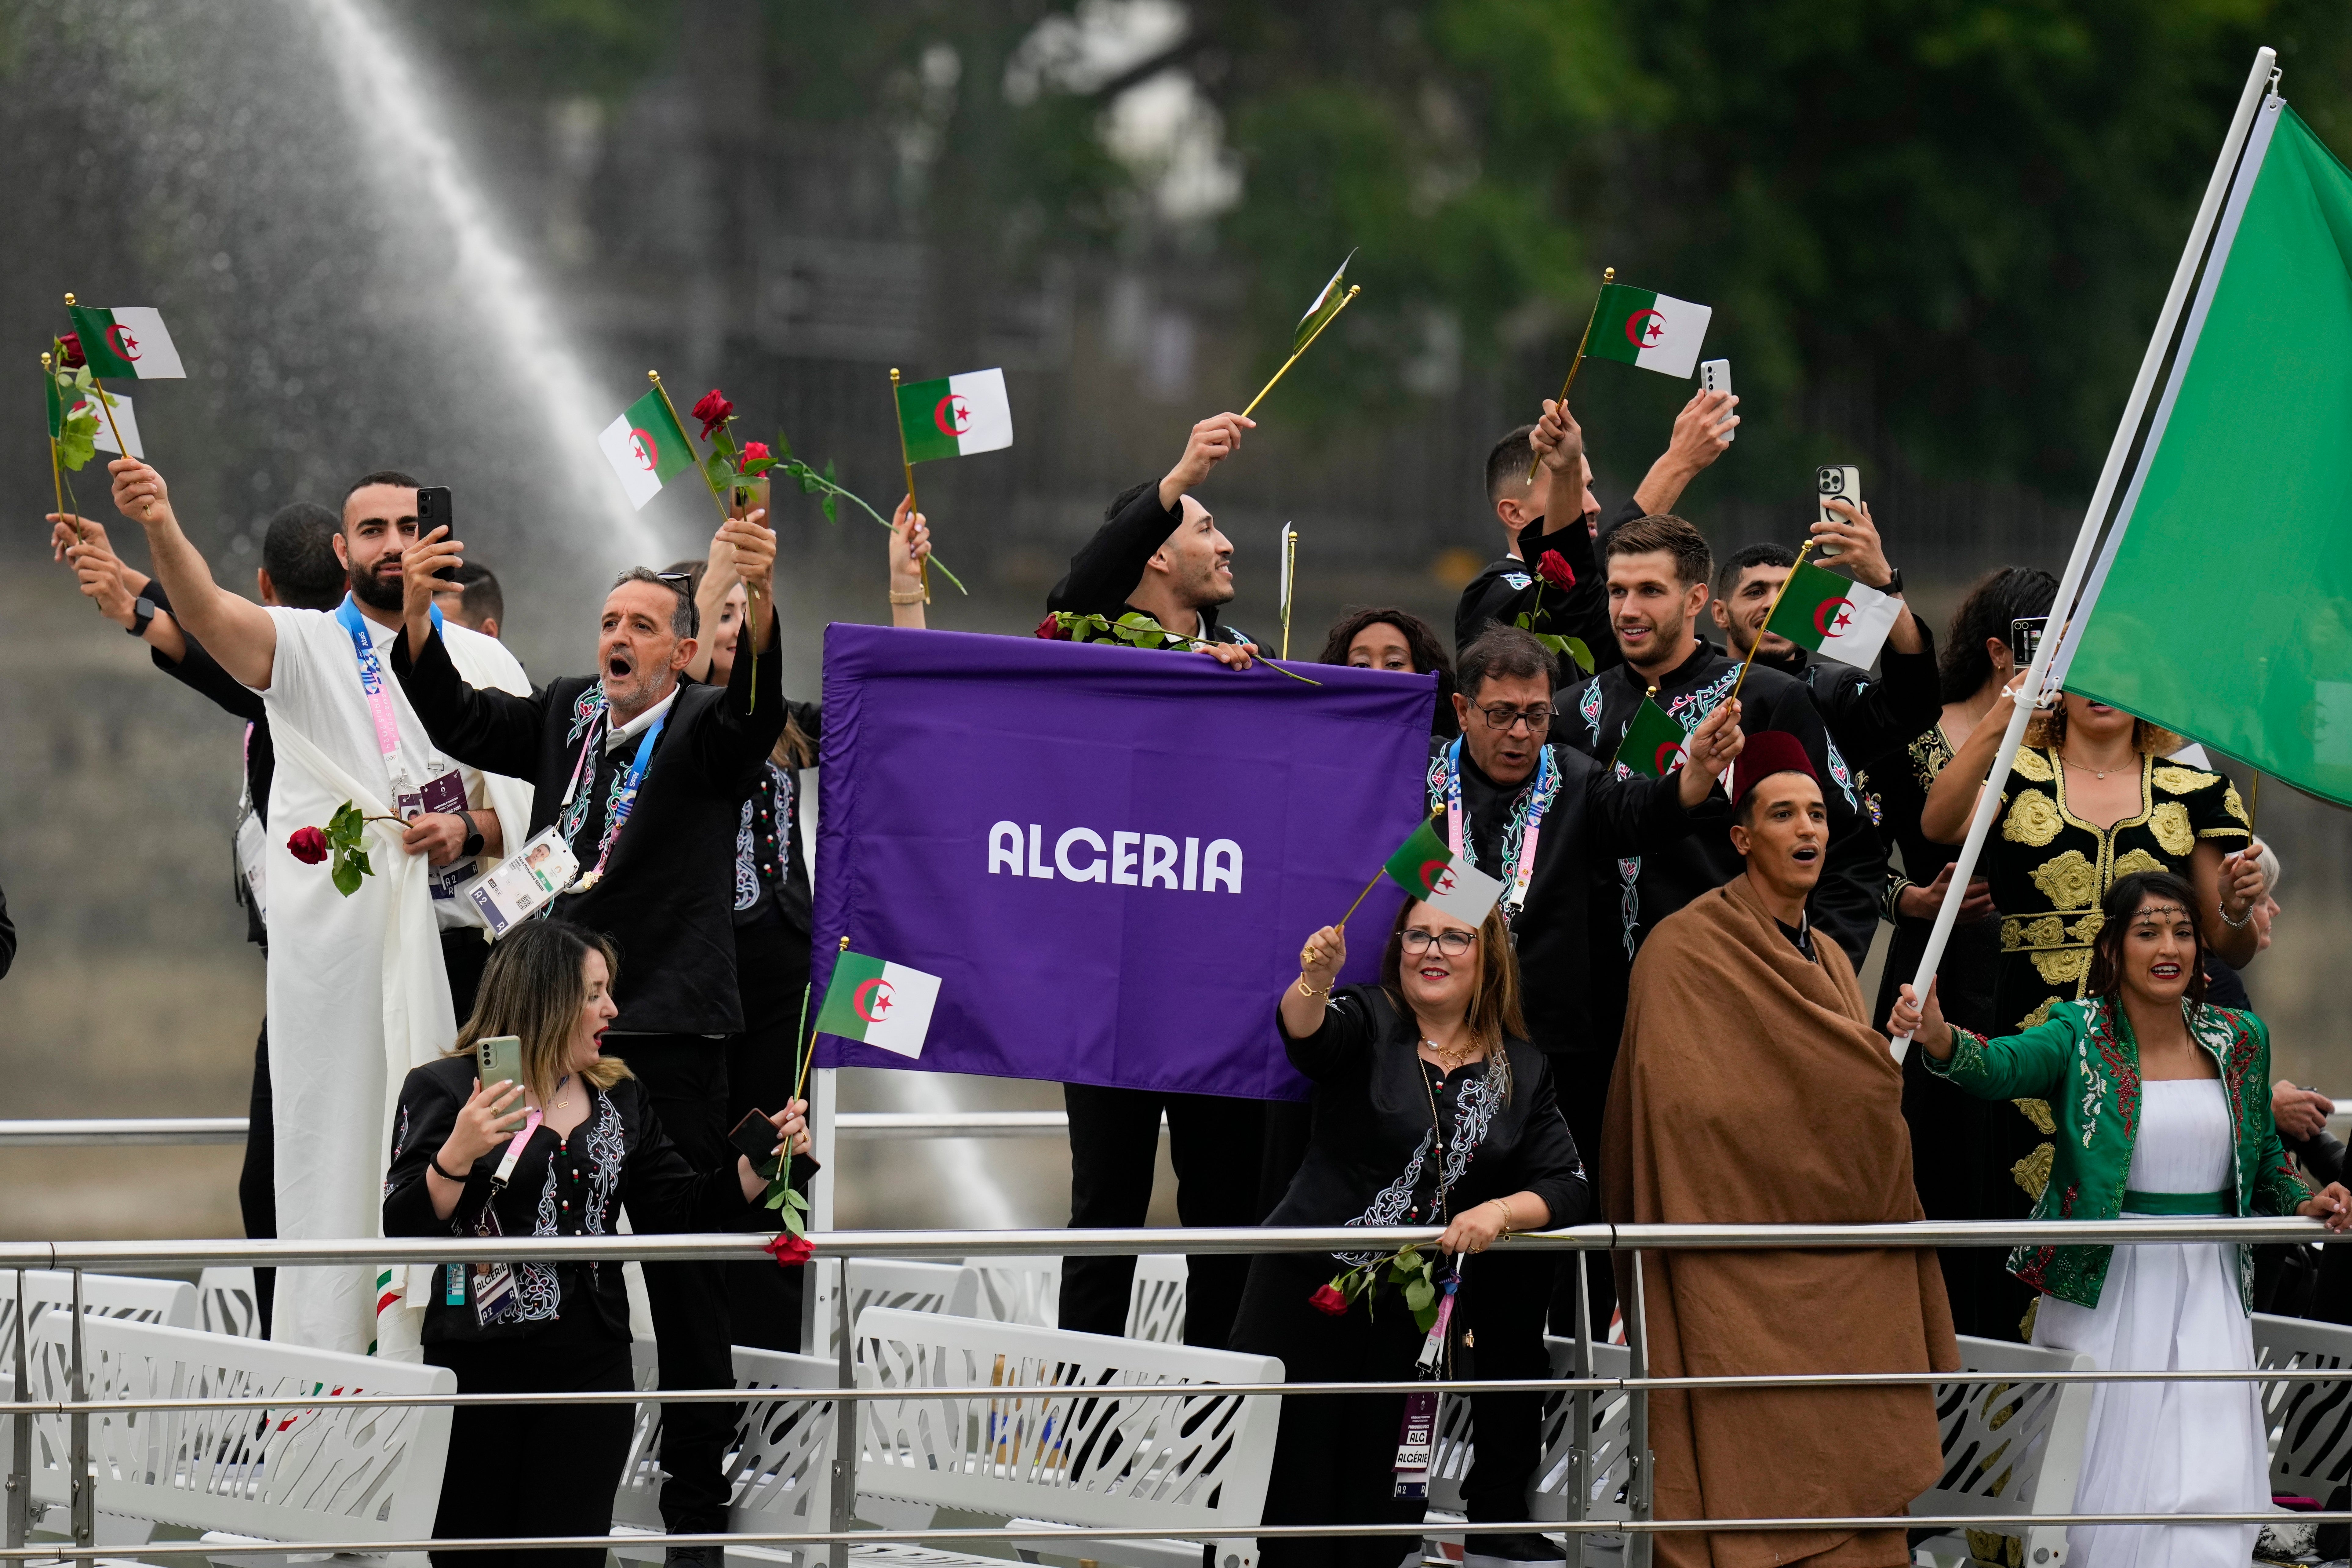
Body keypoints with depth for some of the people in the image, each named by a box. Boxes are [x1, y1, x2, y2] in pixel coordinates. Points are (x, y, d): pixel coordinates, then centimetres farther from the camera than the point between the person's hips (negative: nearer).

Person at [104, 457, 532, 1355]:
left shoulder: (485, 665, 13)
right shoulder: (306, 649, 4)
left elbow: (534, 809, 14)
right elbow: (208, 613, -17)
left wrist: (471, 831, -8)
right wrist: (161, 529, -36)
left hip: (455, 946, 3)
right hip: (334, 957, -3)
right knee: (334, 1164, -5)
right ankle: (321, 1358, -2)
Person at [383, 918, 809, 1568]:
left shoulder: (619, 1097, 13)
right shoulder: (442, 1090, -4)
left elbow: (682, 1214, 15)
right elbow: (405, 1230, -12)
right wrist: (459, 1153, -28)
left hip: (592, 1366, 4)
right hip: (478, 1363, -4)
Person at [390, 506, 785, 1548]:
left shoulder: (704, 732, -3)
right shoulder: (566, 717, 13)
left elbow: (756, 706, -23)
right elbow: (457, 721, 11)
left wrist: (758, 594, -43)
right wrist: (417, 615, -6)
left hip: (669, 1032, -5)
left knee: (683, 1266, 0)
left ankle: (696, 1483, 8)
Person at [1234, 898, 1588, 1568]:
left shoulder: (1522, 1072, 9)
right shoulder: (1368, 1023, 0)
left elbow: (1566, 1187, 4)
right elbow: (1306, 1033, -23)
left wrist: (1502, 1211, -16)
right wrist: (1315, 980, -46)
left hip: (1420, 1317, 3)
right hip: (1311, 1289, -3)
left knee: (1378, 1511, 6)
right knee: (1290, 1489, -6)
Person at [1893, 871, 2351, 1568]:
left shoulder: (2240, 1040, 8)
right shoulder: (2081, 1036, -4)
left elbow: (2264, 1161, 20)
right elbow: (2003, 1065, -25)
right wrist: (1940, 1039, -46)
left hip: (2208, 1297, 3)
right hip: (2105, 1294, -3)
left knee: (2206, 1491, -6)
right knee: (2106, 1485, 1)